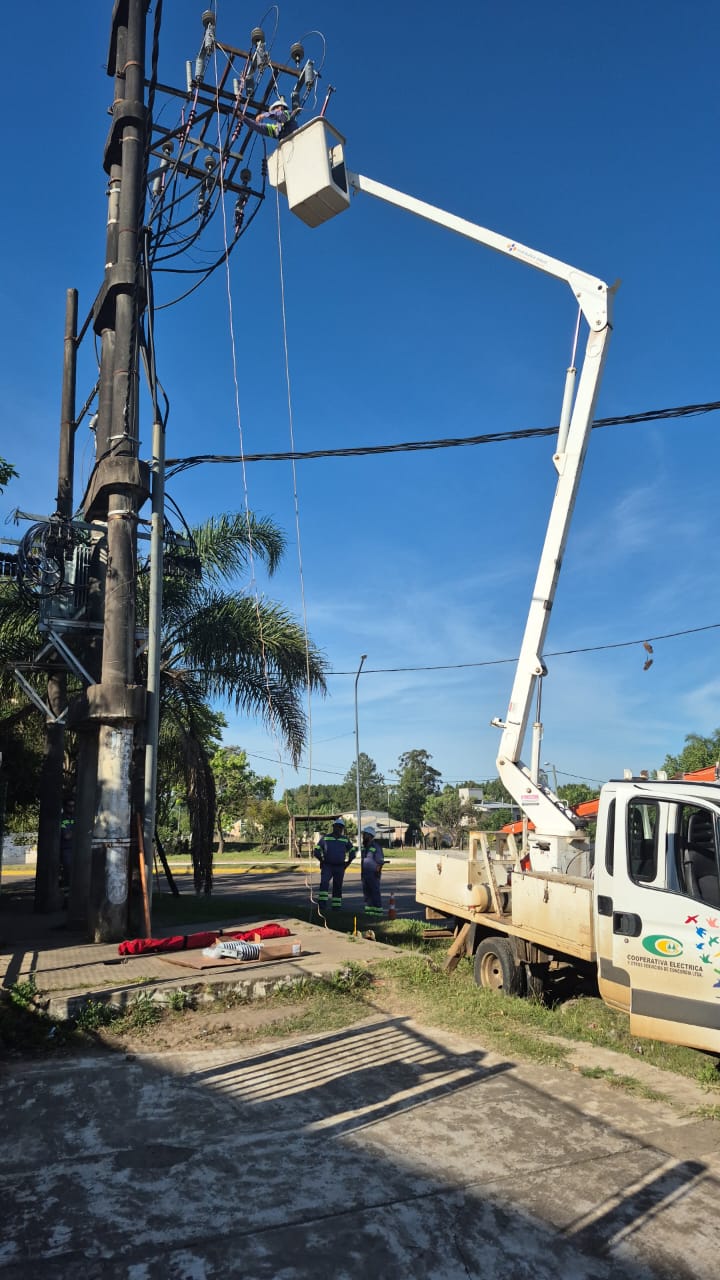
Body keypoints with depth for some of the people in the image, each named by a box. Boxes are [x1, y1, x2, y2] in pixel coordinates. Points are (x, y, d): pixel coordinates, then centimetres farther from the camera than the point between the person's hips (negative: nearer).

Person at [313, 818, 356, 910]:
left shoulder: (345, 839, 7)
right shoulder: (325, 838, 3)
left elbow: (352, 851, 19)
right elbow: (316, 850, 11)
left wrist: (348, 863, 10)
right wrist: (322, 860, 3)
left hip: (339, 867, 2)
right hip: (327, 866, -2)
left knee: (337, 886, 4)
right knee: (324, 882, -23)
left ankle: (336, 905, 13)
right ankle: (322, 902, -25)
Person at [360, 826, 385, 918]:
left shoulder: (376, 847, -9)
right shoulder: (363, 847, 13)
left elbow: (380, 861, -11)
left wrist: (378, 872, -17)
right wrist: (361, 872, 15)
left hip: (373, 874, -8)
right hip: (365, 874, 8)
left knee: (375, 892, -6)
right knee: (366, 892, 10)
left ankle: (378, 910, -3)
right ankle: (369, 909, 17)